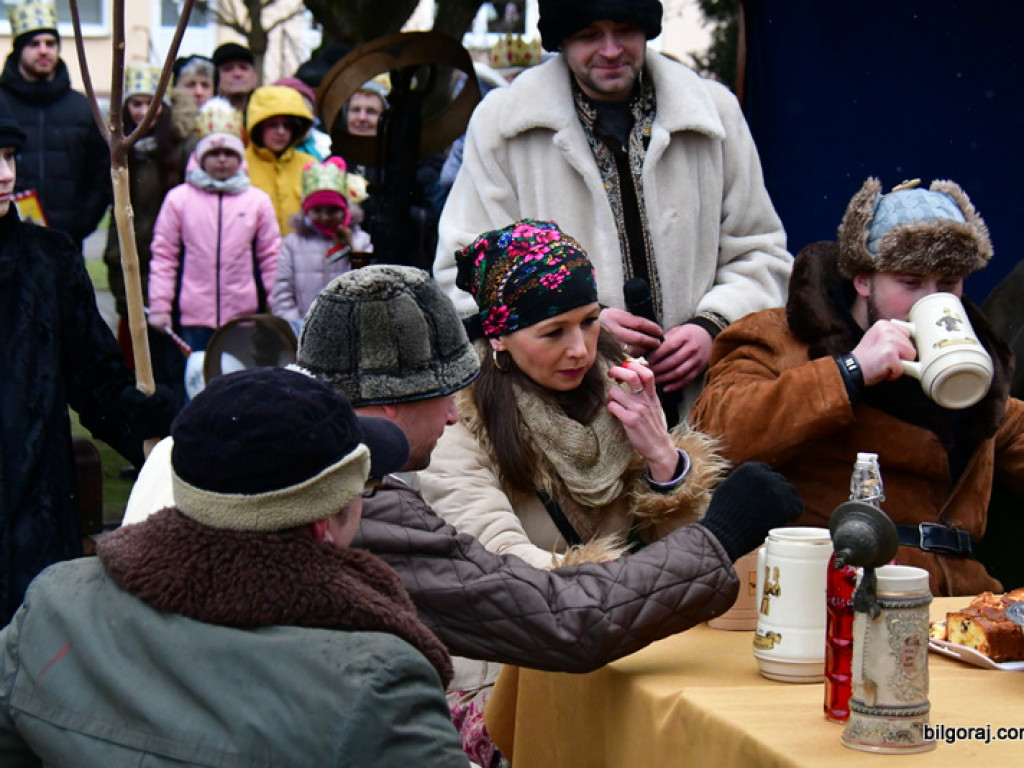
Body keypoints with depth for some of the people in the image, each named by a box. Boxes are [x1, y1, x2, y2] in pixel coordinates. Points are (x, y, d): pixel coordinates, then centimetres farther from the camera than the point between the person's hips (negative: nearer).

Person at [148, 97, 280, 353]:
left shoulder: (258, 200, 10)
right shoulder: (178, 198, 6)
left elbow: (271, 258, 9)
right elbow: (163, 256, 5)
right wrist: (159, 306, -1)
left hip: (244, 315, 1)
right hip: (194, 316, -1)